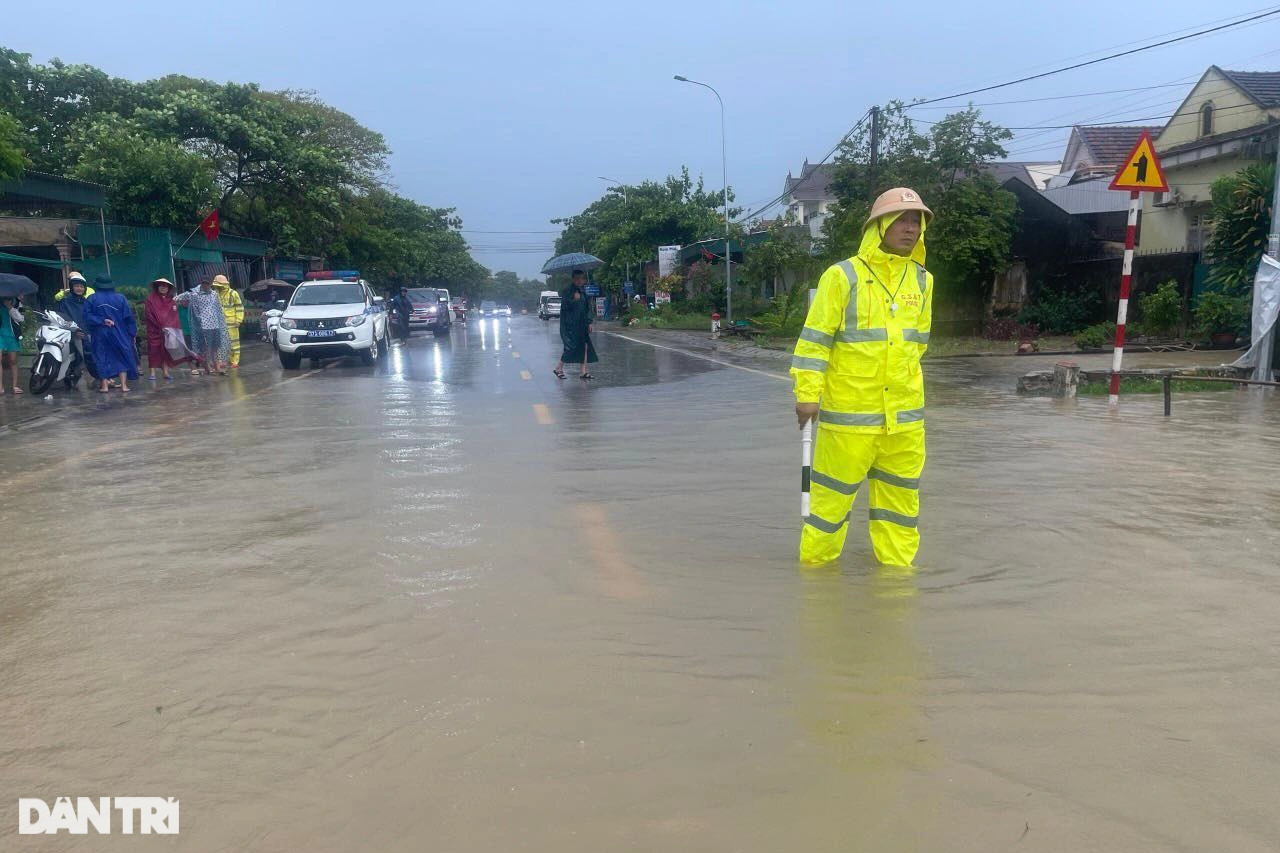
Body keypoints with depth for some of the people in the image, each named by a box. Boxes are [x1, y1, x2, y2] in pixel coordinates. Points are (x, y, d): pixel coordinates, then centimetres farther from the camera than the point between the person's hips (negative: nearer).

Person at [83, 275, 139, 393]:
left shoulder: (91, 299, -3)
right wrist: (133, 332, 2)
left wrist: (101, 321, -7)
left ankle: (104, 385, 5)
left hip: (99, 334, 0)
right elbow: (128, 317, -2)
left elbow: (87, 316, -10)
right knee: (122, 357, 6)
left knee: (102, 358, 7)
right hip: (118, 333, 0)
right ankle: (124, 385, -1)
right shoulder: (120, 298, -2)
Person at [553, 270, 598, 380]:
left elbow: (588, 308, 15)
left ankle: (583, 371, 5)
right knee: (572, 345, -10)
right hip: (570, 324, -6)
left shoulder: (584, 291, 12)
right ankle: (558, 368, 4)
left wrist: (589, 322, 9)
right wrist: (573, 299, -24)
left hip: (581, 323, 7)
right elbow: (564, 306, -14)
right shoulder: (567, 291, -7)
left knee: (584, 346, 1)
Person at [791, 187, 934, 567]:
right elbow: (814, 338, -9)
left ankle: (897, 566, 26)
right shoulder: (843, 276, -8)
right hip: (849, 410, -5)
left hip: (905, 411, 5)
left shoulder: (922, 280, 9)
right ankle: (817, 563, 19)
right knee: (833, 494, 4)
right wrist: (808, 394, -13)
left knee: (901, 493, 13)